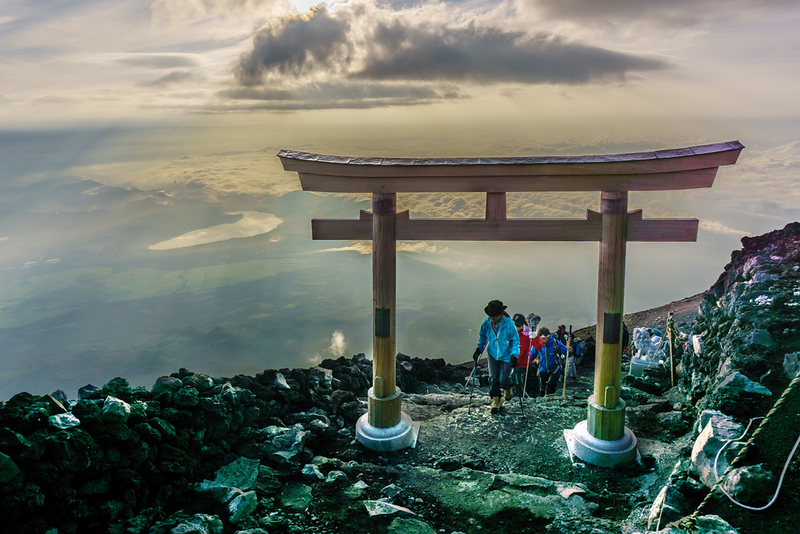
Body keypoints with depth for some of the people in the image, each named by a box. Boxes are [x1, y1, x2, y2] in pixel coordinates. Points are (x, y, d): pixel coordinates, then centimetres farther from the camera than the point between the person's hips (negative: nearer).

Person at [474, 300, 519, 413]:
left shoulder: (509, 324, -21)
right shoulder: (486, 322, -12)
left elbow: (515, 341, -10)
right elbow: (483, 336, 9)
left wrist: (514, 355, -20)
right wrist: (479, 349, 2)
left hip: (506, 356, -3)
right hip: (493, 354, 3)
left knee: (503, 380, -6)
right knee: (493, 378, 2)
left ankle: (508, 389, 31)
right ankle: (496, 400, 20)